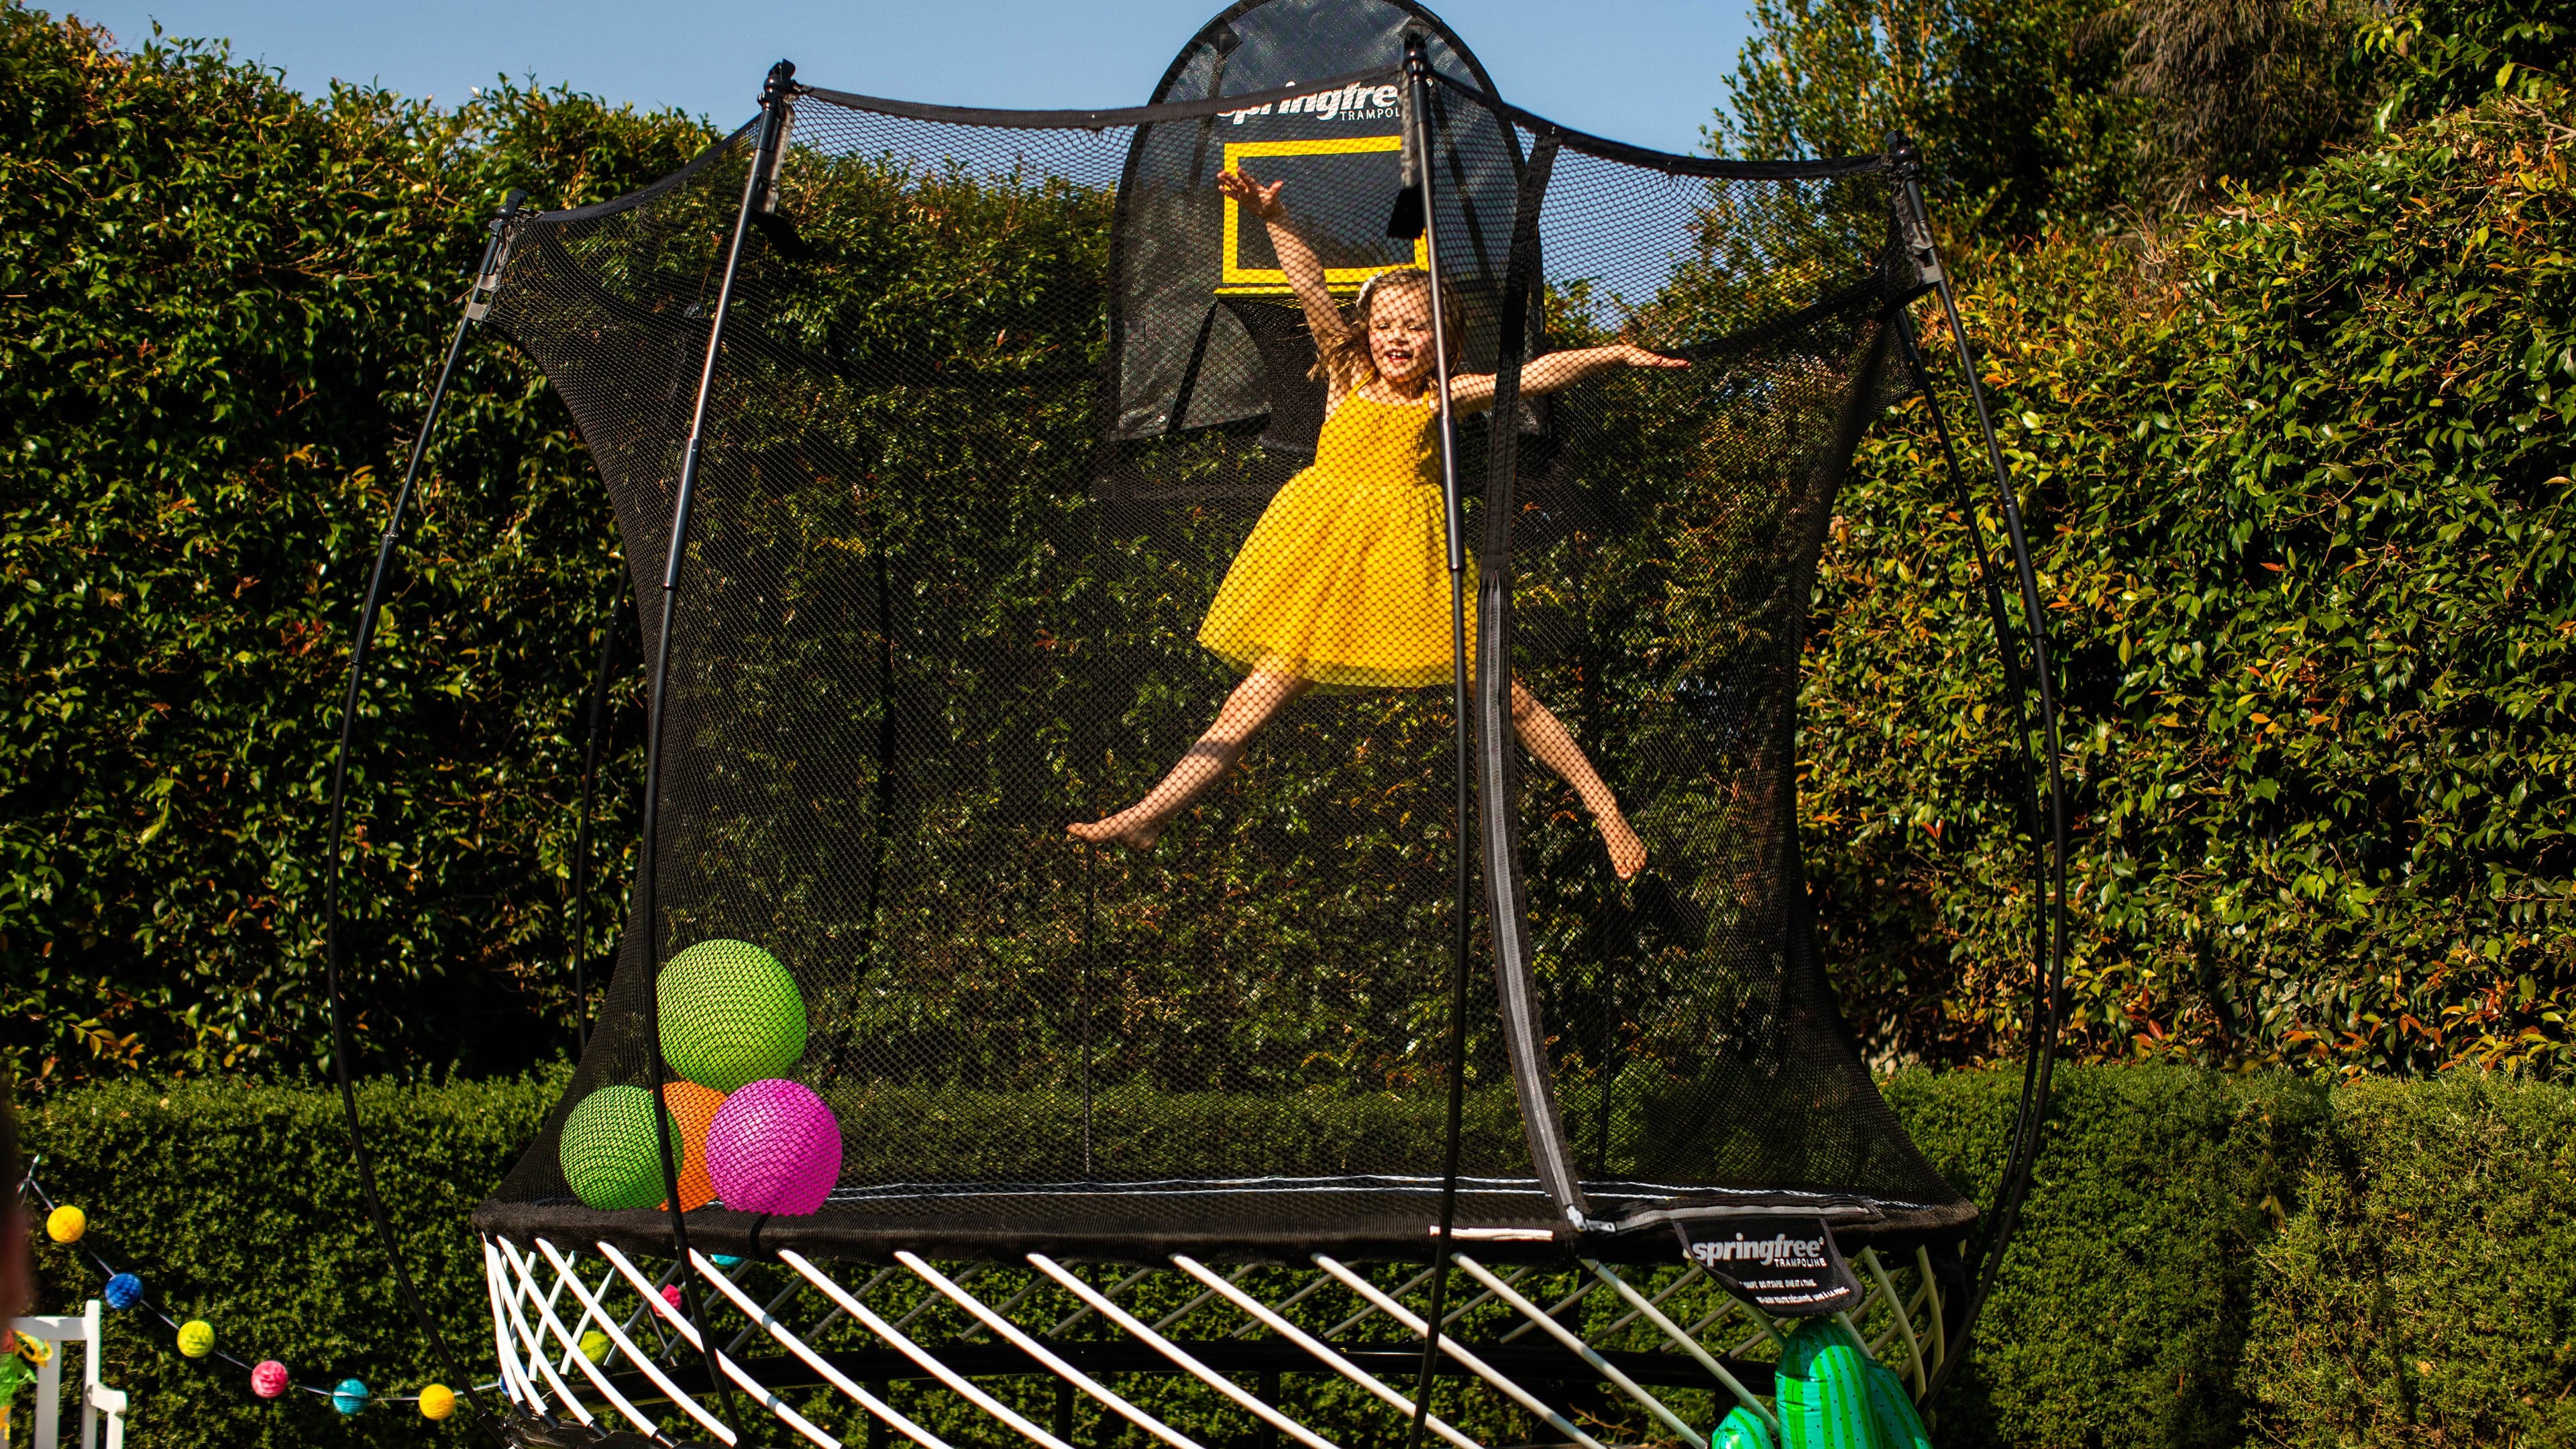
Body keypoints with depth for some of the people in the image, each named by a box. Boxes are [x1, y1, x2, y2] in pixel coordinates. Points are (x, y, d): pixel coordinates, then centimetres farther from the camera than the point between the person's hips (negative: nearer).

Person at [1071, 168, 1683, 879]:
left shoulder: (1445, 396, 8)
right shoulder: (1349, 380, 9)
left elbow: (1535, 374, 3)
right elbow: (1312, 291, -1)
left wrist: (1616, 354, -4)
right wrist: (1273, 217, -11)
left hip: (1410, 556, 0)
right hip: (1326, 559, 1)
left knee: (1506, 698, -1)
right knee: (1256, 698, -4)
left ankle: (1604, 806, 10)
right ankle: (1147, 817, -4)